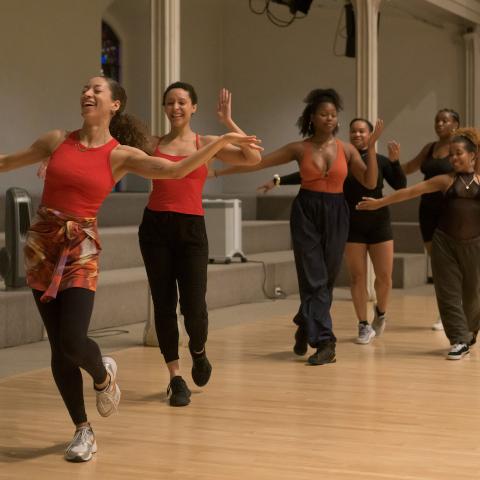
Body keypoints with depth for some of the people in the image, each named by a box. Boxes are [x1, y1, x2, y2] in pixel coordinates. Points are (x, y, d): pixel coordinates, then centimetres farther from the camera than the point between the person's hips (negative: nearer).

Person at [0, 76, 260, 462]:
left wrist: (223, 140, -16)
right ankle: (83, 430, 18)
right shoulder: (57, 140, 6)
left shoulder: (122, 155, -1)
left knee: (73, 341, -18)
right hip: (42, 243, 3)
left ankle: (103, 375, 20)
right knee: (59, 346, 3)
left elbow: (176, 170, -11)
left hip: (81, 248, -2)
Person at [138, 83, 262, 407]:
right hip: (155, 227, 1)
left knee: (194, 307, -9)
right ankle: (176, 378, 15)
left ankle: (199, 351, 26)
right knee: (164, 304, 2)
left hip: (191, 229, -1)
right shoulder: (154, 144, 10)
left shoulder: (207, 144, 6)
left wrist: (228, 121, -13)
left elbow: (254, 158, -7)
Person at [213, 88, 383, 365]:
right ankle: (325, 343, -4)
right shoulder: (299, 149, 0)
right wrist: (222, 171, -3)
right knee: (314, 280, -8)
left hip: (336, 214, 2)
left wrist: (371, 147, -11)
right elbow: (258, 163, 0)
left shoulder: (346, 149, 3)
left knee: (327, 279, 6)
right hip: (306, 212, -2)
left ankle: (305, 328, 29)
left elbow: (370, 182, -2)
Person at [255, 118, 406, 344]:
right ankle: (364, 326, 12)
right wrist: (279, 179, -11)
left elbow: (401, 186, -9)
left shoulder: (380, 160, 0)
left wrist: (395, 161, -23)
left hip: (379, 224, 0)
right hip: (352, 226, 0)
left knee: (384, 277, 0)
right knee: (357, 277, 0)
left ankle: (380, 312, 29)